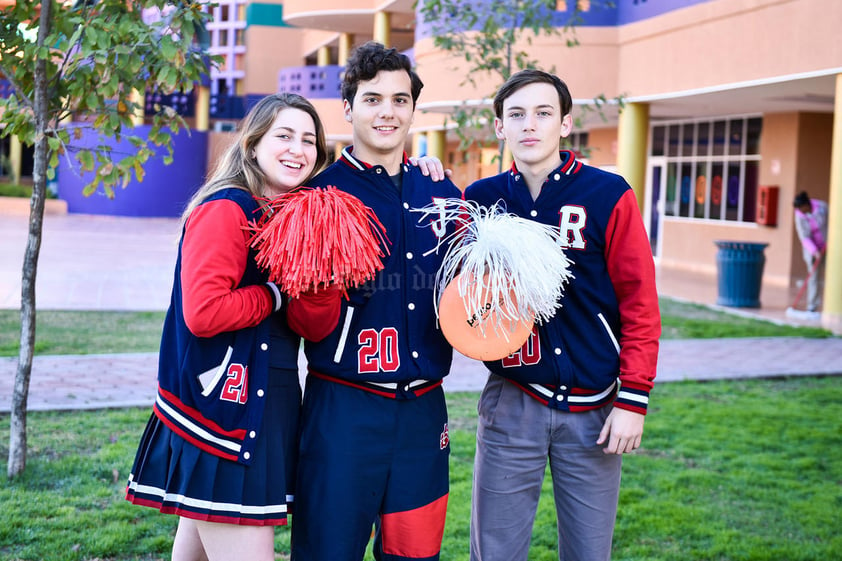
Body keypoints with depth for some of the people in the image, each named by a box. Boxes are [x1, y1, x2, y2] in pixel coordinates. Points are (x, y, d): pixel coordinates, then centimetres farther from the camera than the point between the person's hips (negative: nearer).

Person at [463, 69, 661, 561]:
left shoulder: (609, 196, -4)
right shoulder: (481, 199, 4)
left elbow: (640, 303, -3)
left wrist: (633, 398, -7)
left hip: (593, 408, -1)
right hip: (511, 404, 2)